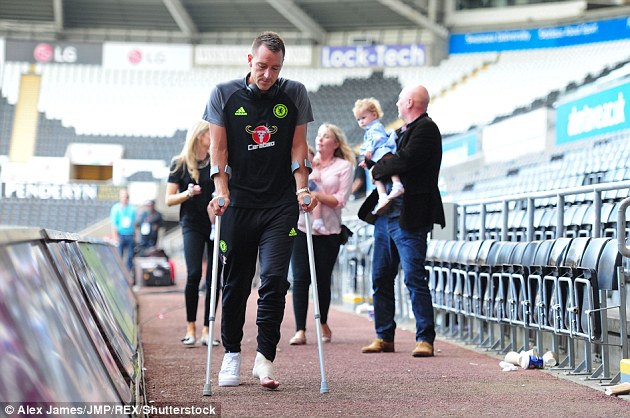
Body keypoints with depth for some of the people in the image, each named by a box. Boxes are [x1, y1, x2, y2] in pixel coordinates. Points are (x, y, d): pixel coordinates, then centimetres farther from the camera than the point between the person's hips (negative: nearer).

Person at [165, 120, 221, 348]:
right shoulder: (180, 164, 2)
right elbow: (169, 199, 3)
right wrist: (188, 193, -15)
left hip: (217, 224, 3)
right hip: (192, 224, -3)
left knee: (214, 277, -1)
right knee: (194, 274, -14)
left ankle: (207, 329, 5)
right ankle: (190, 327, 0)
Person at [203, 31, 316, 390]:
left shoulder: (295, 94, 4)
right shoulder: (225, 94, 2)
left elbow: (298, 145, 7)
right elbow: (219, 147, 2)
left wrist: (302, 188, -3)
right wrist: (222, 191, -8)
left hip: (281, 204, 0)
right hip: (238, 203, 0)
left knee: (274, 279, -10)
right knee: (236, 281, 7)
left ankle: (265, 358, -4)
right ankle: (232, 354, 22)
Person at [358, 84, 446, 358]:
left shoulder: (426, 129, -9)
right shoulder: (403, 131, 20)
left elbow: (405, 161, -21)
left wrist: (377, 169, -6)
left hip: (409, 218, -9)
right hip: (386, 214, 10)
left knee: (414, 278, -10)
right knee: (381, 277, 10)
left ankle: (424, 338, -5)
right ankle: (384, 337, 18)